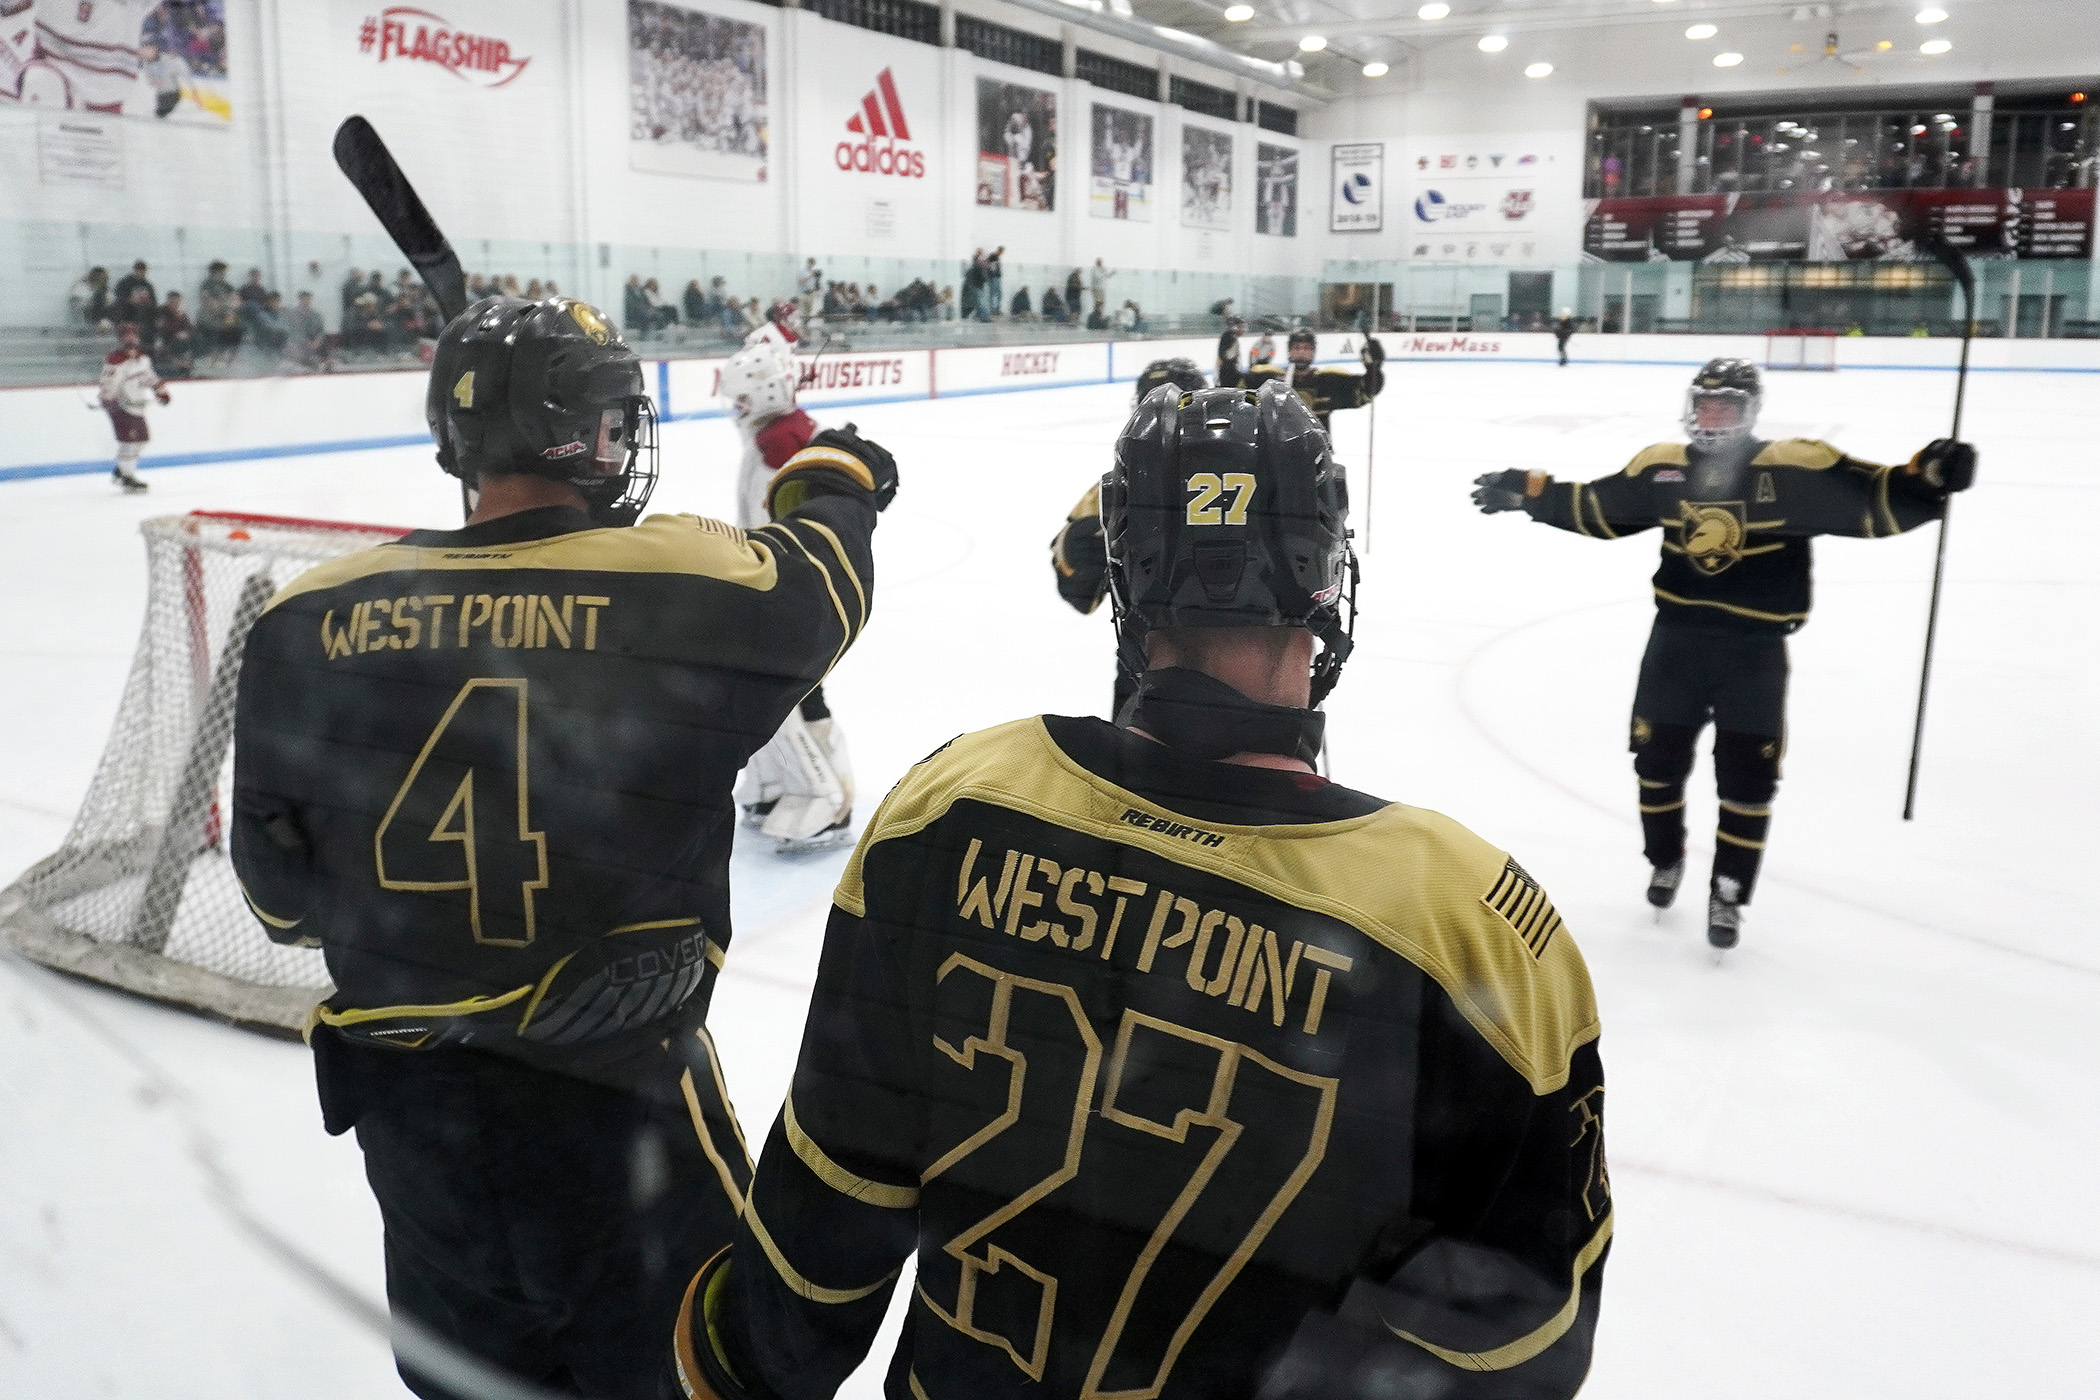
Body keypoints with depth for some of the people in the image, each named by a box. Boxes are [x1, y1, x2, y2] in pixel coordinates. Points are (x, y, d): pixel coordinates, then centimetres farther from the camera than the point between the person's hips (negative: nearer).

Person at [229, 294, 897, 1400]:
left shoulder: (310, 617, -7)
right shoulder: (683, 581, -17)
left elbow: (280, 891, 3)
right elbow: (815, 578, 6)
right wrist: (837, 477, 28)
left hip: (400, 1096, 4)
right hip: (610, 1092, -4)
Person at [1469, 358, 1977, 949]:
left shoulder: (1794, 468, -11)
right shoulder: (1661, 468, 2)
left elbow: (1876, 501, -16)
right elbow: (1593, 508, 14)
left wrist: (1927, 478, -34)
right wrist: (1528, 491, 11)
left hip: (1754, 649, -3)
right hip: (1676, 638, 3)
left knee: (1746, 778, 3)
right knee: (1657, 760, 12)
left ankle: (1727, 894, 20)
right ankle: (1666, 860, 38)